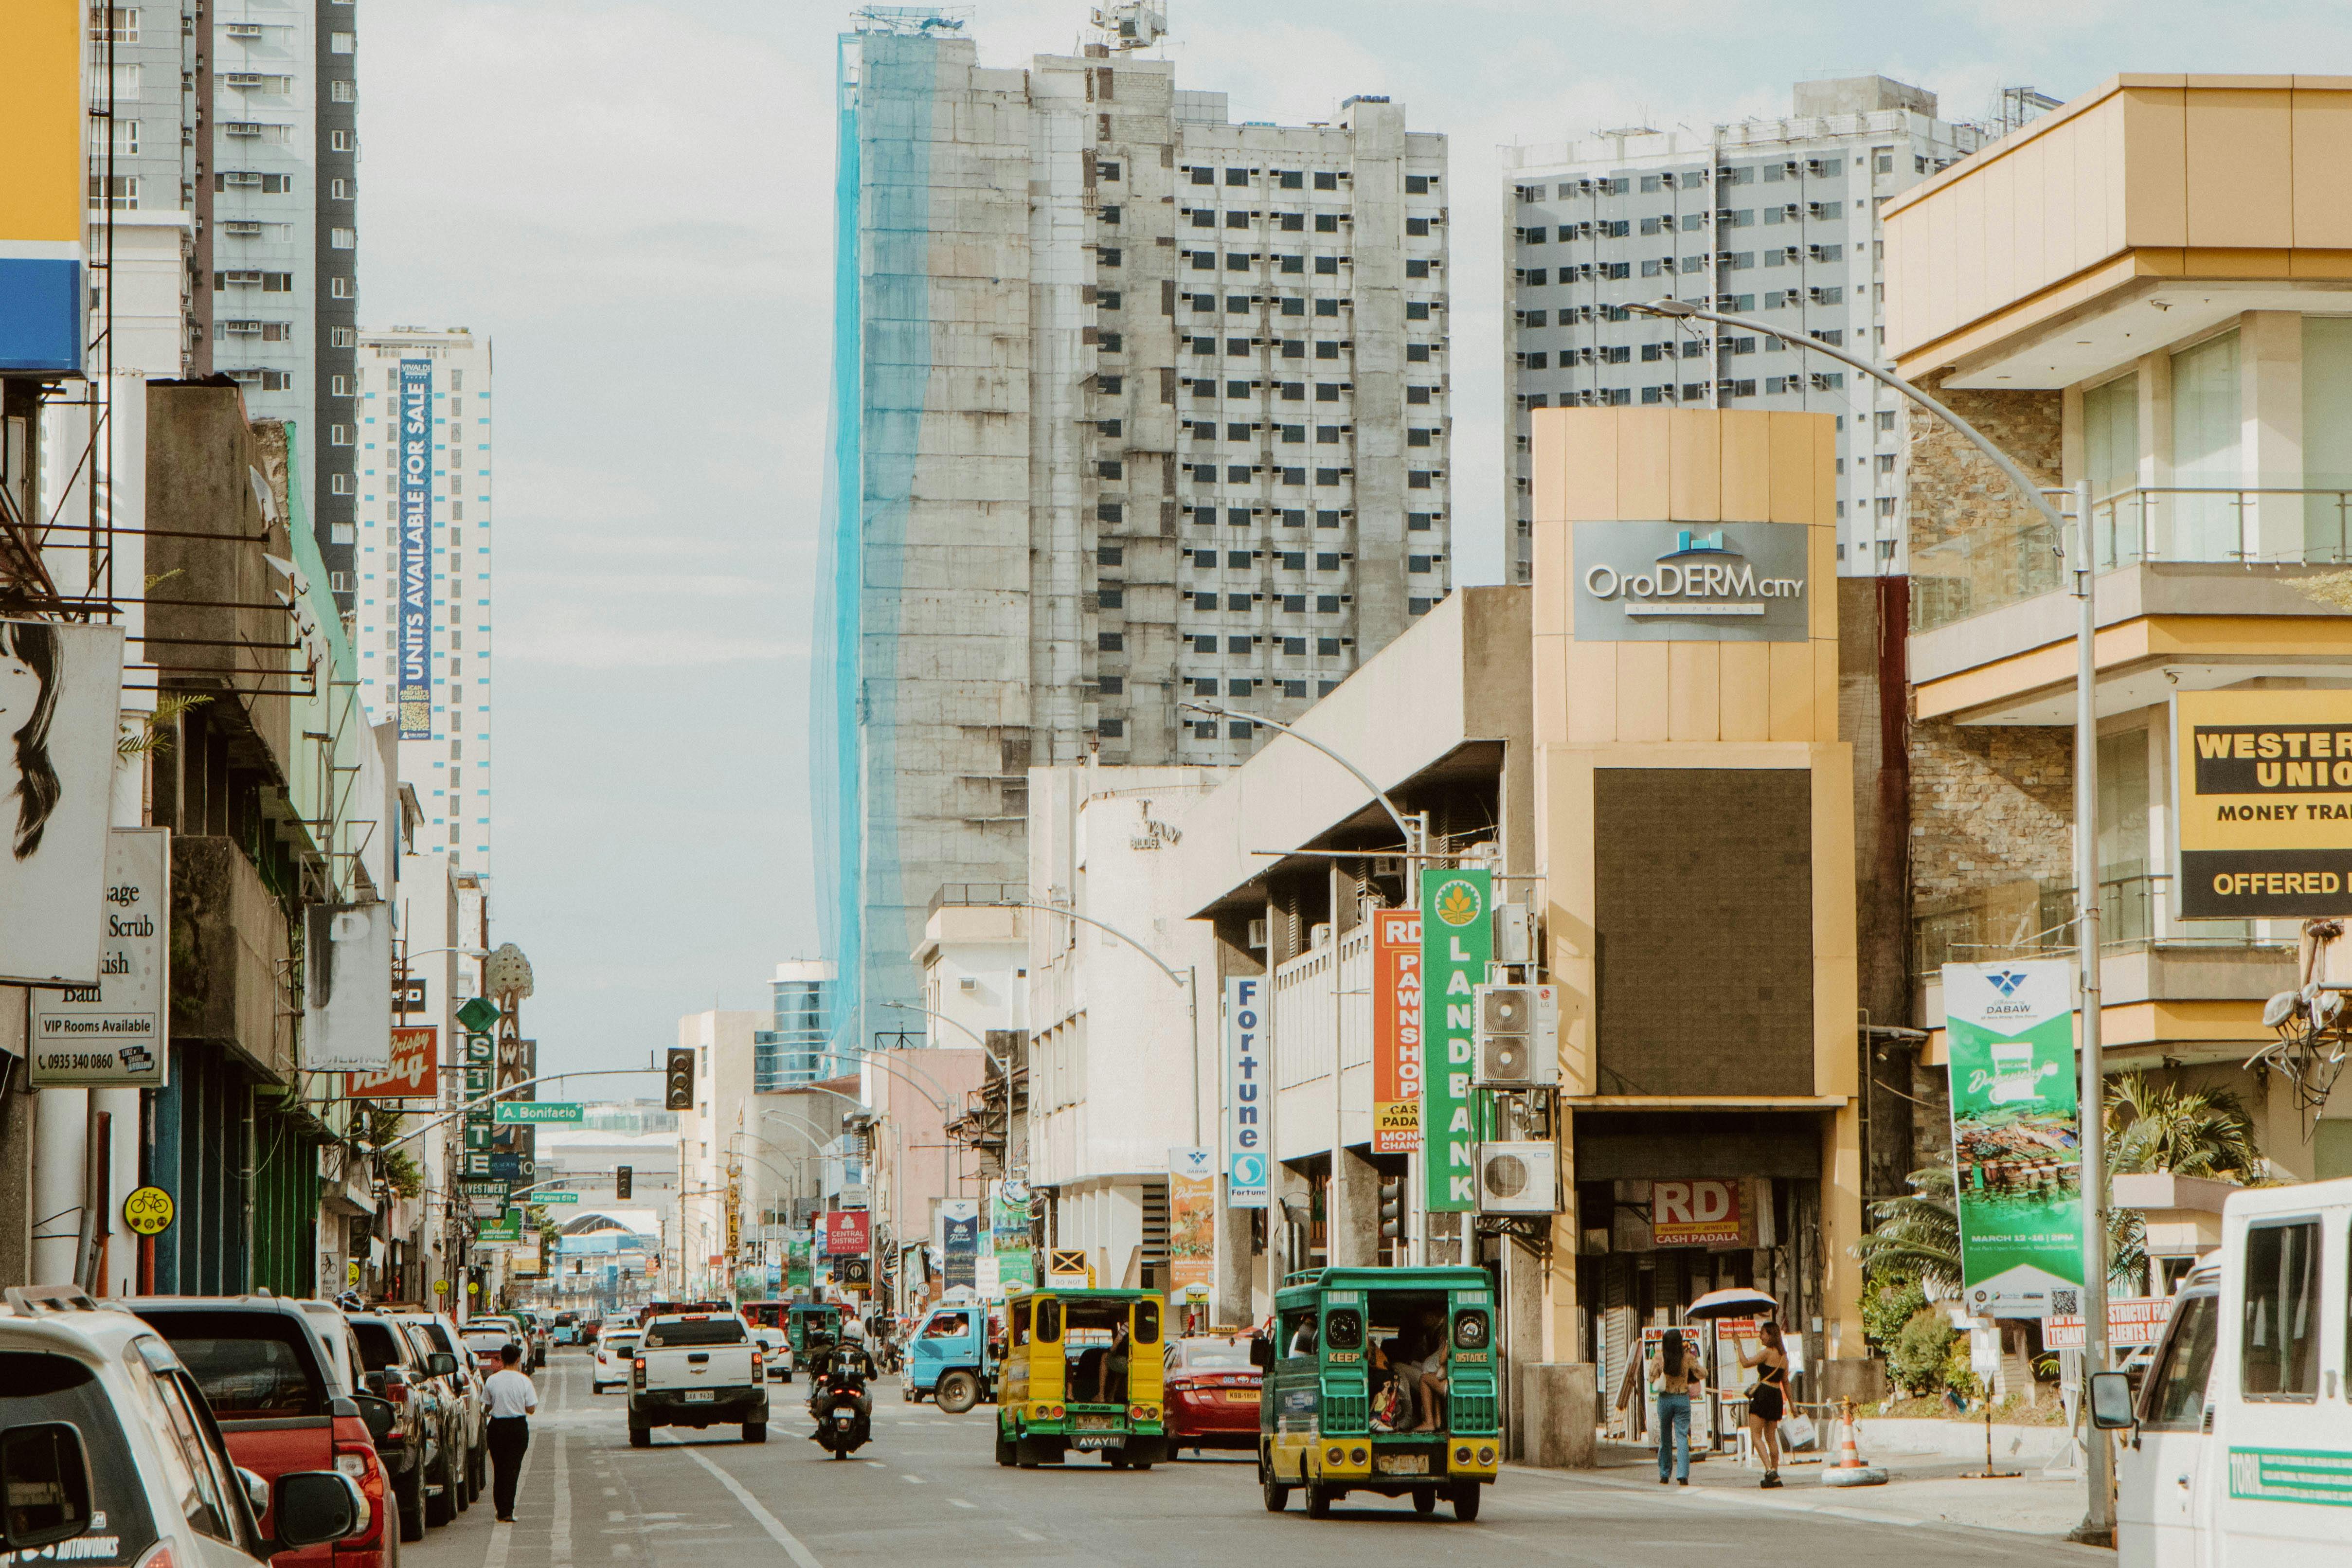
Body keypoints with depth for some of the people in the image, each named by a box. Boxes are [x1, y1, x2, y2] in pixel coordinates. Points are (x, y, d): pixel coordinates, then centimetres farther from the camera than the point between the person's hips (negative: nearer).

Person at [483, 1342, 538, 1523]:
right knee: (512, 1468, 2)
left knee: (499, 1469, 13)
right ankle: (507, 1512, -4)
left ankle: (501, 1510, 14)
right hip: (518, 1427, -1)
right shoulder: (524, 1381, -8)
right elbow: (531, 1409, -5)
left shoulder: (492, 1381, -4)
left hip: (497, 1426, 2)